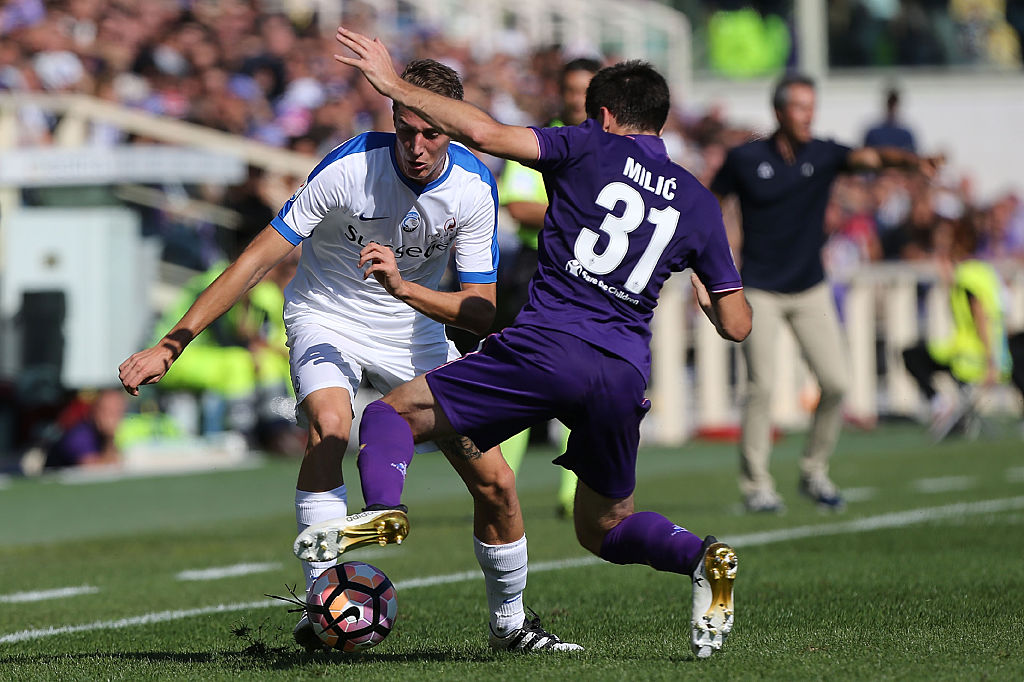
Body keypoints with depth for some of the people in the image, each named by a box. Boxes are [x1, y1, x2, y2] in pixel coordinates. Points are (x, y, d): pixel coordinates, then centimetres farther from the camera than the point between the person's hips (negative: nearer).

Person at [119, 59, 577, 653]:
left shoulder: (475, 188, -17)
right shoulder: (348, 168, -26)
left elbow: (481, 311, -17)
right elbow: (258, 259, -22)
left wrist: (403, 287, -35)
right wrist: (170, 346, -25)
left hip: (414, 332, 3)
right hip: (327, 320, -3)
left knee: (495, 481, -2)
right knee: (330, 426, -36)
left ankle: (510, 619, 23)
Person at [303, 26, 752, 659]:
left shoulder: (591, 149, 6)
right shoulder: (700, 203, 17)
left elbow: (487, 133, -6)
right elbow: (738, 324, 17)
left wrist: (396, 85, 4)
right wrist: (704, 290, 41)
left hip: (548, 344, -4)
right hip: (624, 379, 4)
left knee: (396, 412, 7)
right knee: (603, 526, 23)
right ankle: (703, 557, -6)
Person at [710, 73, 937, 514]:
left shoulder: (824, 155, -3)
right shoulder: (744, 159, -6)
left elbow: (871, 158, -20)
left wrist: (913, 160, -40)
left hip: (810, 290, 3)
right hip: (759, 291, -3)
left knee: (835, 382, -5)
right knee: (761, 386, -10)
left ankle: (814, 473, 14)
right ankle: (756, 486, 1)